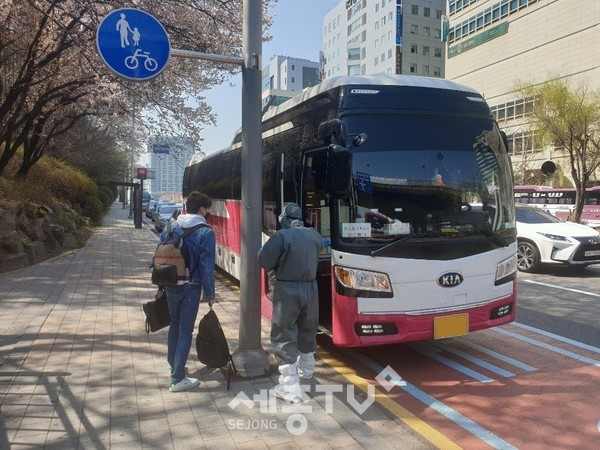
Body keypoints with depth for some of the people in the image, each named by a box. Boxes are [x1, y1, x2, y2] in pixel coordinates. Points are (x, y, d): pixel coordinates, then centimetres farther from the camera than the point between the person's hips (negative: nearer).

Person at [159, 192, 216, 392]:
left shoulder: (170, 227, 4)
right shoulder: (205, 233, -12)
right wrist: (210, 294, -5)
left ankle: (173, 365, 38)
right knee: (185, 330, 3)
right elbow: (206, 267, -15)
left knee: (174, 324, 23)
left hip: (170, 285, 6)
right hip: (191, 287, -5)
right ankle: (177, 378, 8)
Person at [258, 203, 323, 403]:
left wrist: (272, 255, 6)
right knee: (307, 329, 24)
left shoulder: (281, 236, -17)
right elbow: (315, 257, 7)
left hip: (287, 290, -6)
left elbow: (265, 262, -14)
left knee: (283, 335, 0)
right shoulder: (315, 235, 0)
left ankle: (290, 387, -3)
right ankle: (306, 367, 45)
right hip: (310, 288, 6)